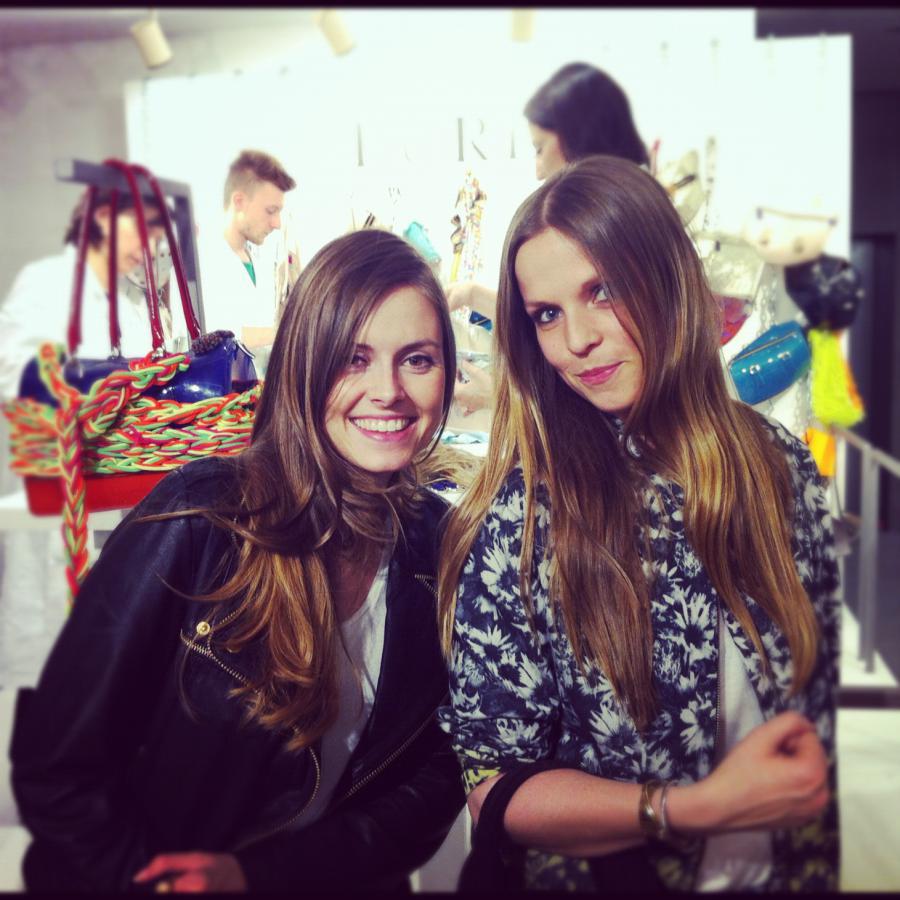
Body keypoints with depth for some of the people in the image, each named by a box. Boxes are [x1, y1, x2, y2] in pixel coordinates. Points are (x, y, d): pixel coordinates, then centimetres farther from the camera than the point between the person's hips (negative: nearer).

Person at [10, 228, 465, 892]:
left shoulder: (442, 547, -6)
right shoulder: (195, 520, -15)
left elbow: (434, 784, -1)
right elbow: (55, 769, -10)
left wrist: (256, 871, -11)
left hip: (329, 875, 2)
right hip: (149, 873, -2)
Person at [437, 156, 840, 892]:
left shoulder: (781, 468, -9)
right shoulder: (519, 521, -20)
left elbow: (817, 686, 3)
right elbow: (492, 785, -15)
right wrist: (702, 806, -22)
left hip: (785, 870, 3)